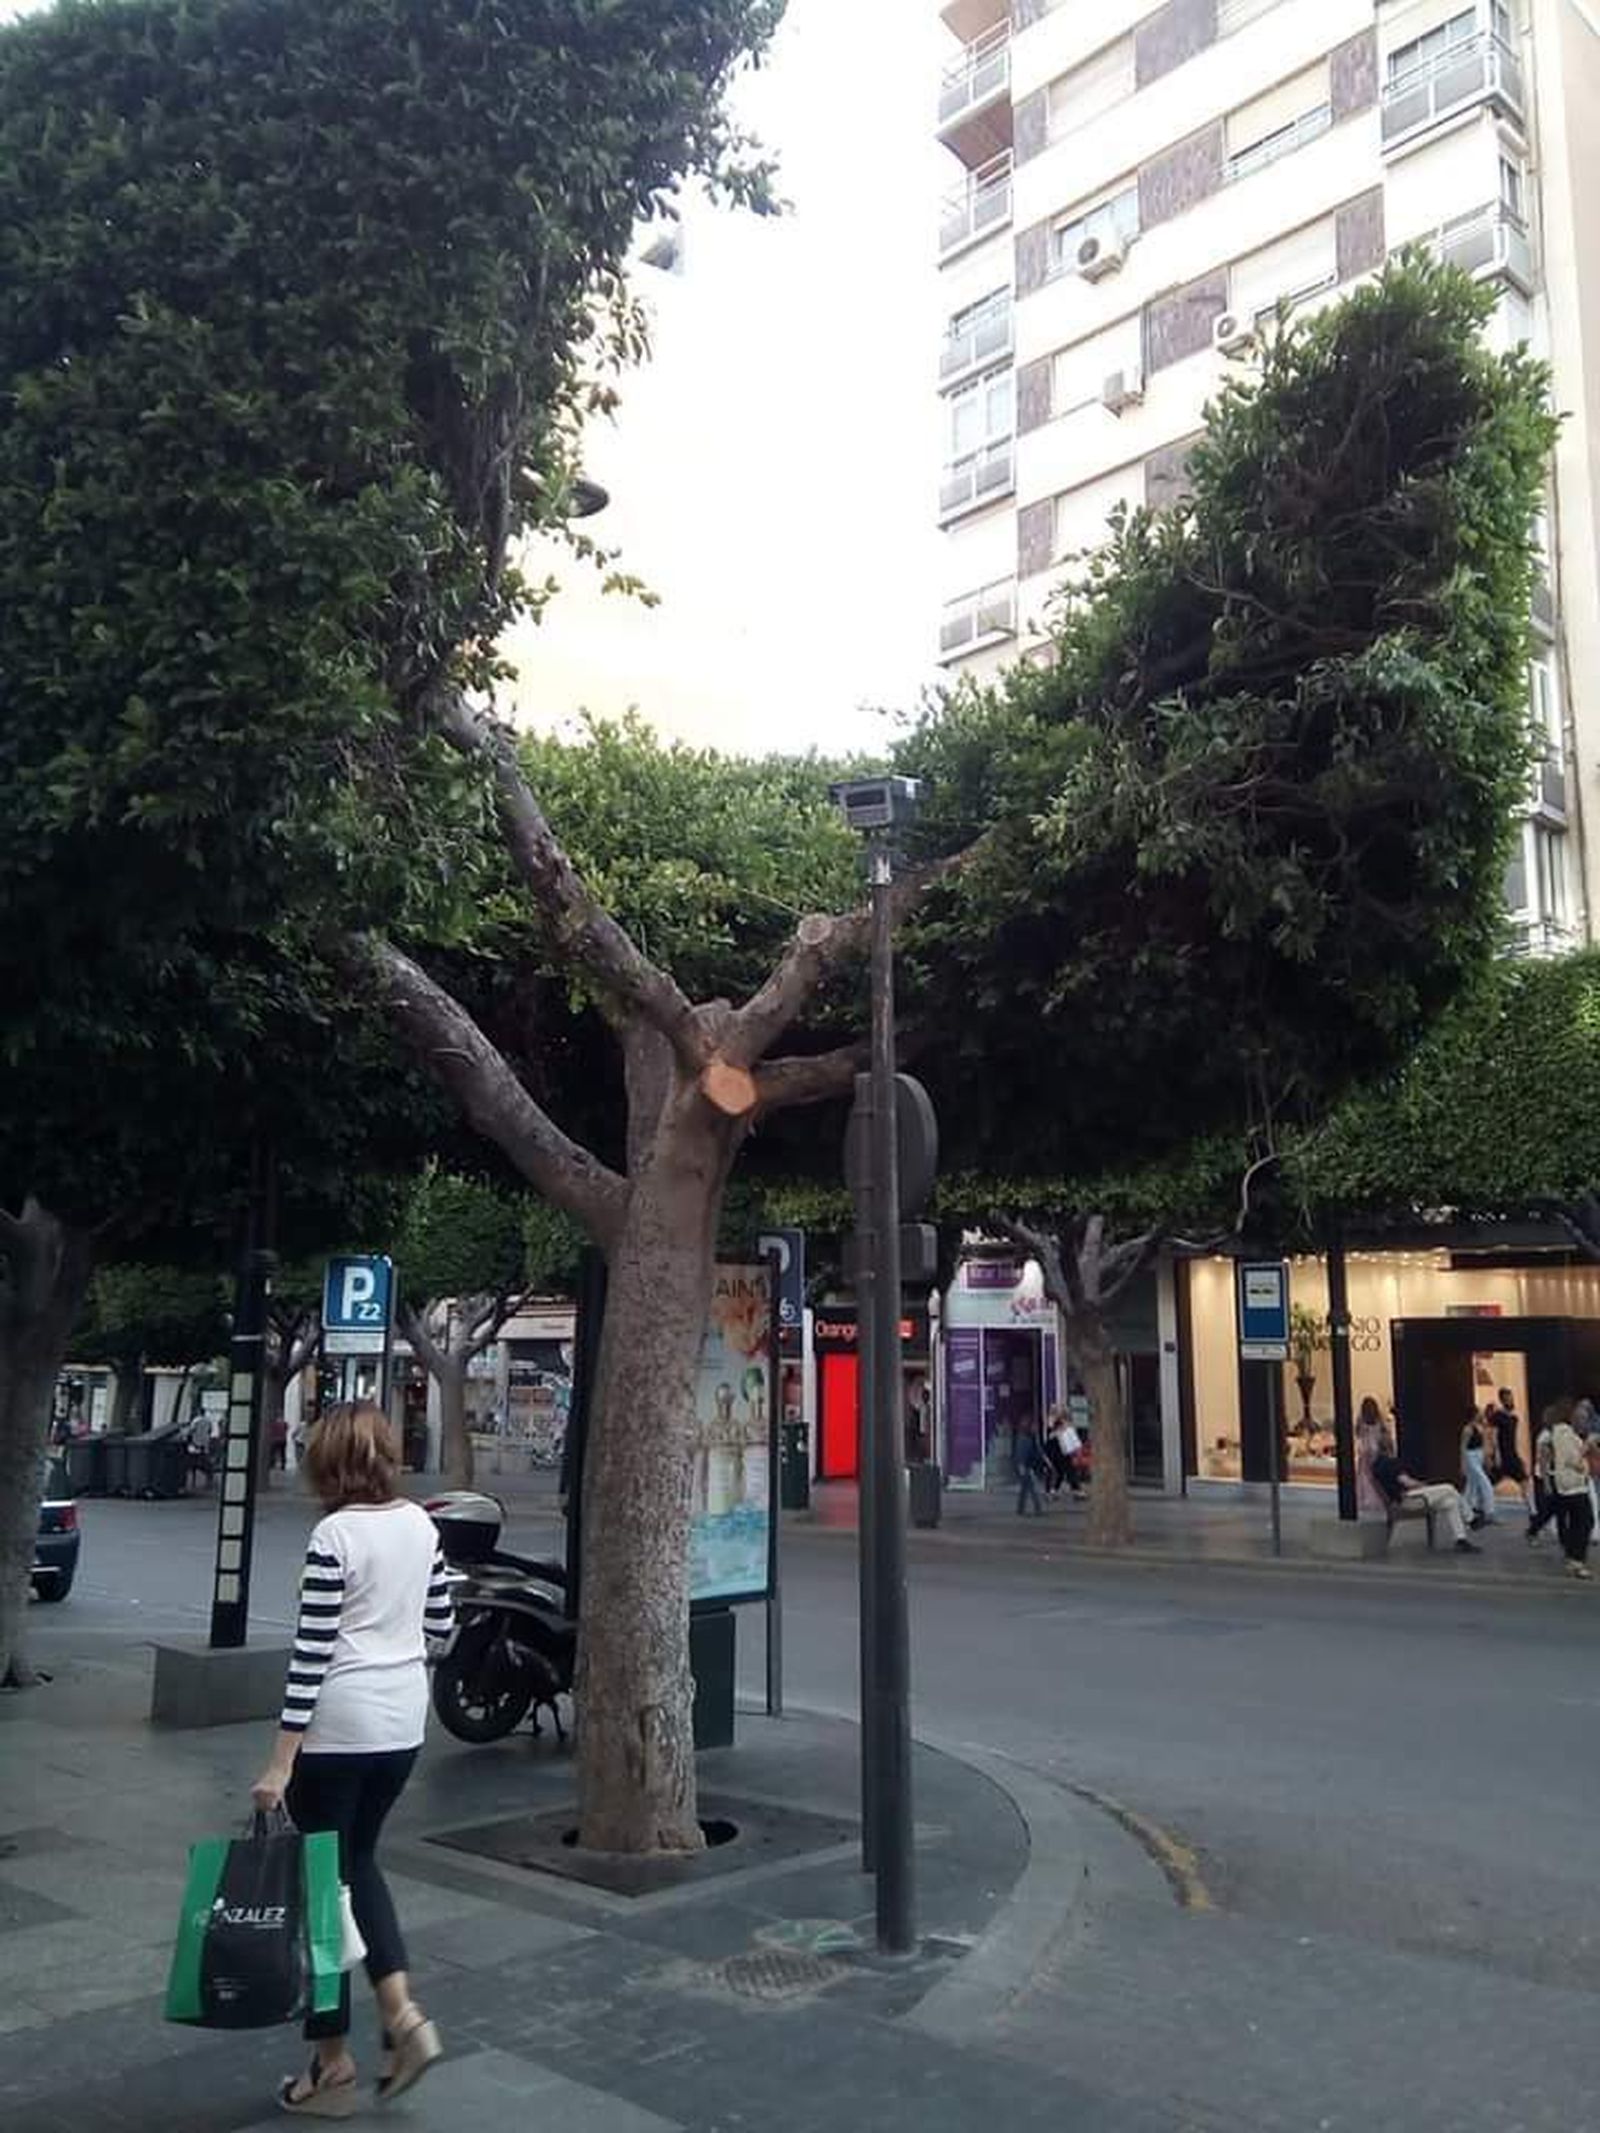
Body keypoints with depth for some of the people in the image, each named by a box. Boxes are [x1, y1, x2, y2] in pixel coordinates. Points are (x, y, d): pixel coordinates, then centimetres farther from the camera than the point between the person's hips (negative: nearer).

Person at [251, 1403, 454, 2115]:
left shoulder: (335, 1535, -16)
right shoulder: (421, 1523, 2)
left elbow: (311, 1653, -17)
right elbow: (439, 1623, 11)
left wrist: (281, 1762, -14)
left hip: (338, 1726, -6)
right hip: (404, 1721, 6)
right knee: (358, 1860, 23)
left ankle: (334, 2065, 17)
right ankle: (403, 2016, 12)